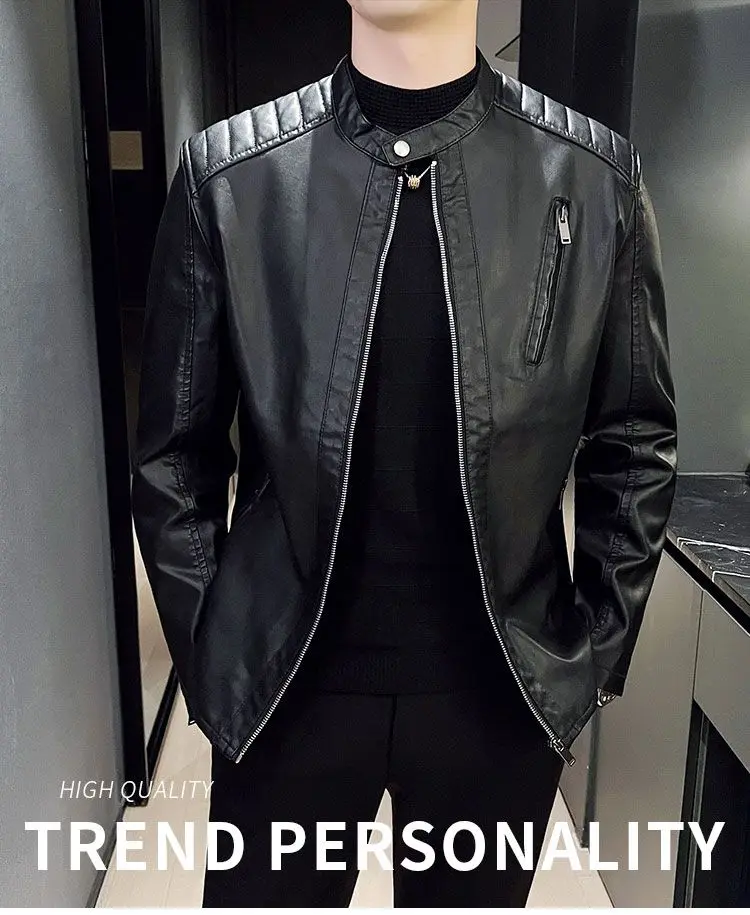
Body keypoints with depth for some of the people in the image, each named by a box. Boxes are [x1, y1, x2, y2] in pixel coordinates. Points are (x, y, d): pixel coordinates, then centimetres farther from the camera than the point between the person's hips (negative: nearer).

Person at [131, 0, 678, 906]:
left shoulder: (598, 177, -3)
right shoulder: (228, 172, -5)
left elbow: (634, 444, 3)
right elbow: (175, 452, -1)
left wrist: (596, 652, 1)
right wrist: (207, 660, 0)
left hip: (501, 687, 1)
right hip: (287, 681, 0)